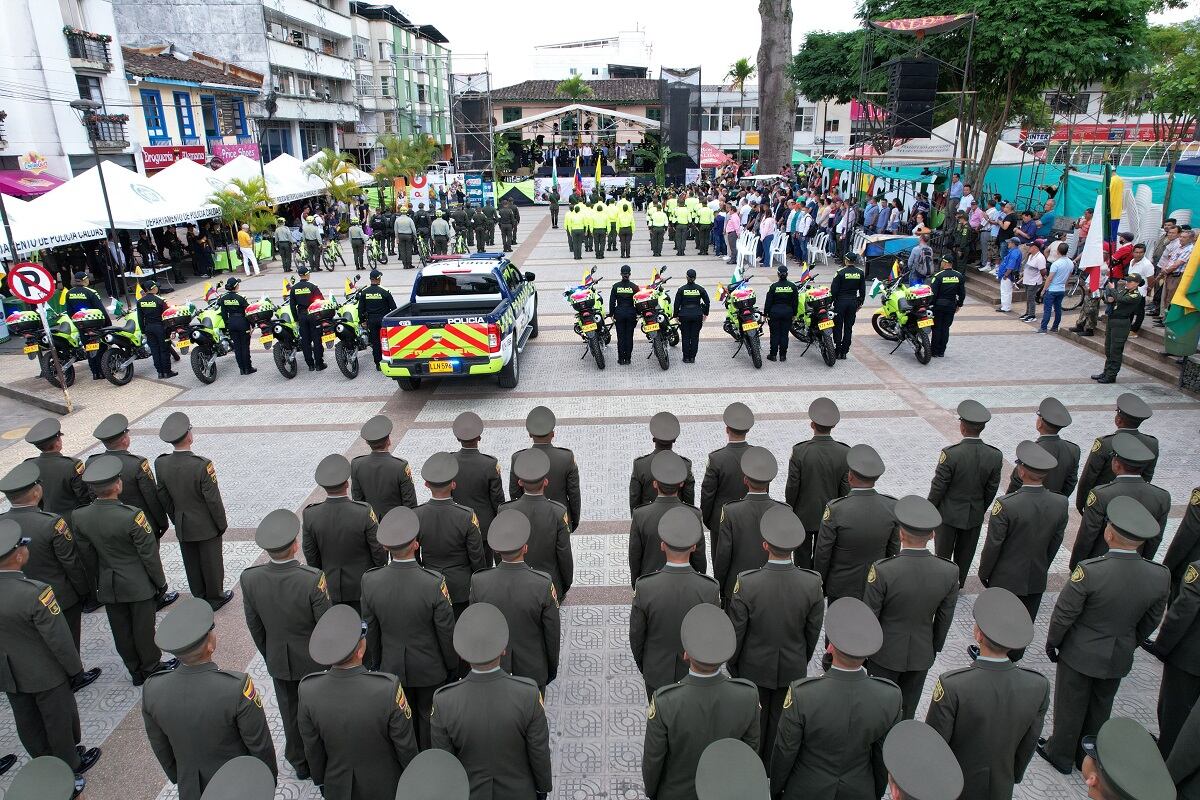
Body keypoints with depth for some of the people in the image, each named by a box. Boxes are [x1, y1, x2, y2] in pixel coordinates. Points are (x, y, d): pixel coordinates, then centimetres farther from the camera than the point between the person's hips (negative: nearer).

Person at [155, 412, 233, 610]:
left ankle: (199, 596, 36)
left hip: (182, 527, 5)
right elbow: (213, 500, -20)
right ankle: (215, 596, 29)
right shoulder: (202, 465, -28)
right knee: (211, 562, 13)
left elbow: (163, 497, 1)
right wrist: (222, 524, -6)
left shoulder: (161, 464, -12)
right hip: (206, 526, -5)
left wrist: (175, 519, 15)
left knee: (191, 563, 20)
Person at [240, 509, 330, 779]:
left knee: (291, 713, 24)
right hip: (314, 659, -3)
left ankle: (300, 763, 44)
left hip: (279, 661, 3)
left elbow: (254, 626, -5)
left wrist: (268, 656, 12)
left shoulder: (249, 578, -21)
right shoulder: (313, 579, -33)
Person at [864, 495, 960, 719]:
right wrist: (935, 647, 14)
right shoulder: (949, 572, -18)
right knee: (908, 706, 24)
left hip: (887, 652, -3)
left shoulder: (882, 571, -30)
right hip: (922, 653, 3)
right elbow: (944, 619, -4)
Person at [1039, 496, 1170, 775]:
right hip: (1120, 658, 4)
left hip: (1080, 654, -4)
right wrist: (1128, 644, 17)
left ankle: (1061, 755, 36)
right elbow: (1150, 622, -1)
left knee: (1070, 707, 17)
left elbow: (1064, 615, -20)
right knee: (1100, 707, 25)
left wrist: (1052, 642, -1)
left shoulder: (1089, 571, -32)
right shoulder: (1160, 576, -17)